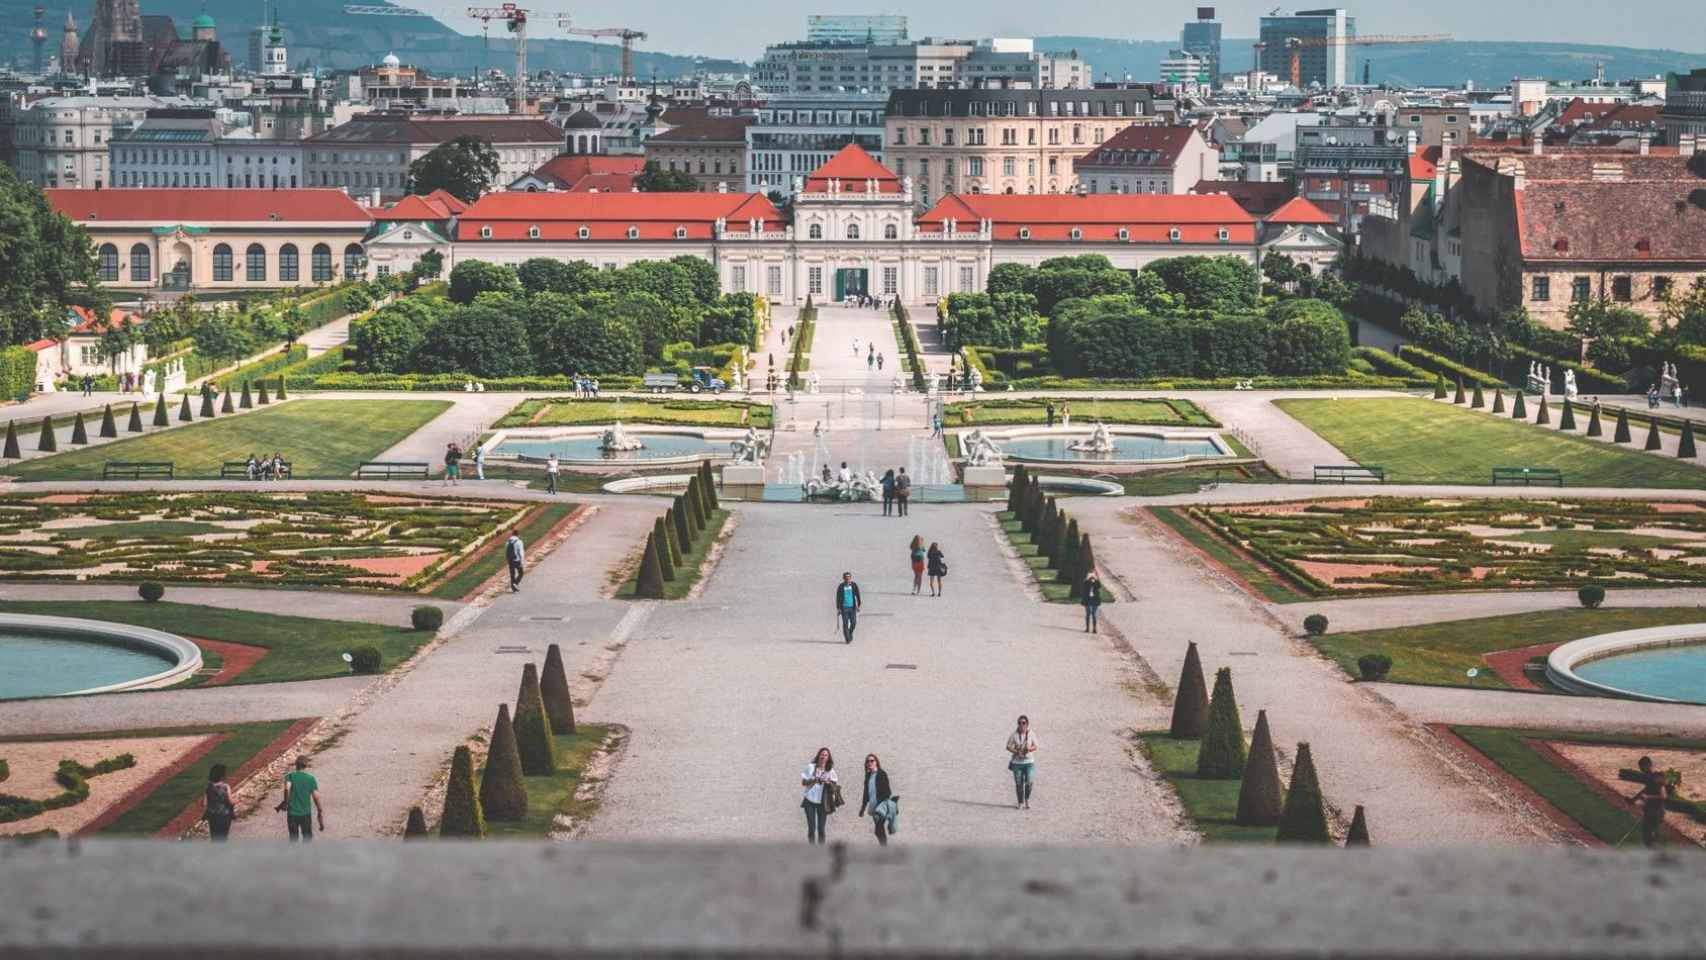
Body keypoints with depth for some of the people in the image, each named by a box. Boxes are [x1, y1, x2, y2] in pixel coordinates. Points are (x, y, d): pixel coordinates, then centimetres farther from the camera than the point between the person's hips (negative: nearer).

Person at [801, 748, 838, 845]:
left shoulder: (830, 771, 4)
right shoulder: (811, 767, 3)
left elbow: (833, 788, 0)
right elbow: (803, 782, 3)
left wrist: (829, 783, -21)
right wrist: (814, 780, -14)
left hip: (822, 802, 1)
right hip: (810, 801, -1)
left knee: (821, 829, -1)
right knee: (812, 828, -5)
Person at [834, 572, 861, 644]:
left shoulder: (854, 586, 3)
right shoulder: (841, 587, 0)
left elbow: (858, 596, 4)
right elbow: (838, 598, 3)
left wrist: (858, 605, -6)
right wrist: (838, 608, 0)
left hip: (852, 607, 1)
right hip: (844, 608, -1)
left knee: (853, 623, -3)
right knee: (845, 624, -6)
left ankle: (850, 634, 25)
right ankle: (847, 639, 0)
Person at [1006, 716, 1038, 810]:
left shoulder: (1031, 734, -1)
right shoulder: (1014, 735, -3)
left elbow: (1035, 746, 4)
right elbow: (1008, 747, -1)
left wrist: (1029, 749, -18)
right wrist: (1017, 752, -16)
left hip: (1029, 762, 0)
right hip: (1017, 762, 0)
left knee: (1029, 782, -11)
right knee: (1018, 783, 3)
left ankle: (1027, 800, 13)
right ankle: (1020, 802, 19)